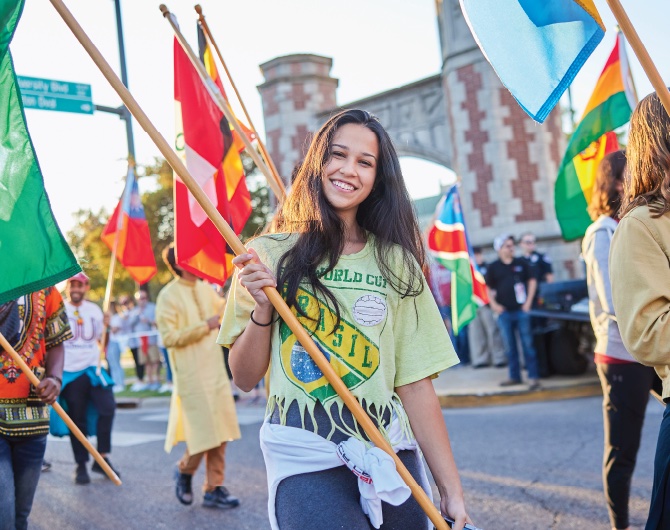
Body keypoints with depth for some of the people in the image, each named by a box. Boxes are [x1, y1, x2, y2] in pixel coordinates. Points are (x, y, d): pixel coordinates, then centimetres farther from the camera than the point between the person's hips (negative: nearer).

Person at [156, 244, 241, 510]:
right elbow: (169, 338, -18)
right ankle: (185, 470, 23)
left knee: (220, 431, 7)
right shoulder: (168, 296, -11)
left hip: (216, 371, 7)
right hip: (191, 376, -7)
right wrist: (205, 326, -18)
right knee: (204, 431, -6)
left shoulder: (205, 288, 10)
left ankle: (214, 488, 16)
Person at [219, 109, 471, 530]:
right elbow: (244, 377, 1)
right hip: (305, 461, -2)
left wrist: (451, 491, -4)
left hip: (391, 458, 2)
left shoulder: (395, 262, 2)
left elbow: (415, 385, 0)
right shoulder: (272, 255, -1)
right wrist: (263, 309, -16)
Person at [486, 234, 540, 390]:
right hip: (504, 312, 1)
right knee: (509, 346, 7)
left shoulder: (521, 263, 6)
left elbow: (532, 281, 9)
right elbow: (488, 288, 11)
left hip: (521, 310, -1)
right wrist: (494, 304, -2)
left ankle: (533, 376, -2)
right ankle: (514, 376, 16)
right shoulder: (493, 267, 6)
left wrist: (528, 302, 0)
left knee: (527, 343, -4)